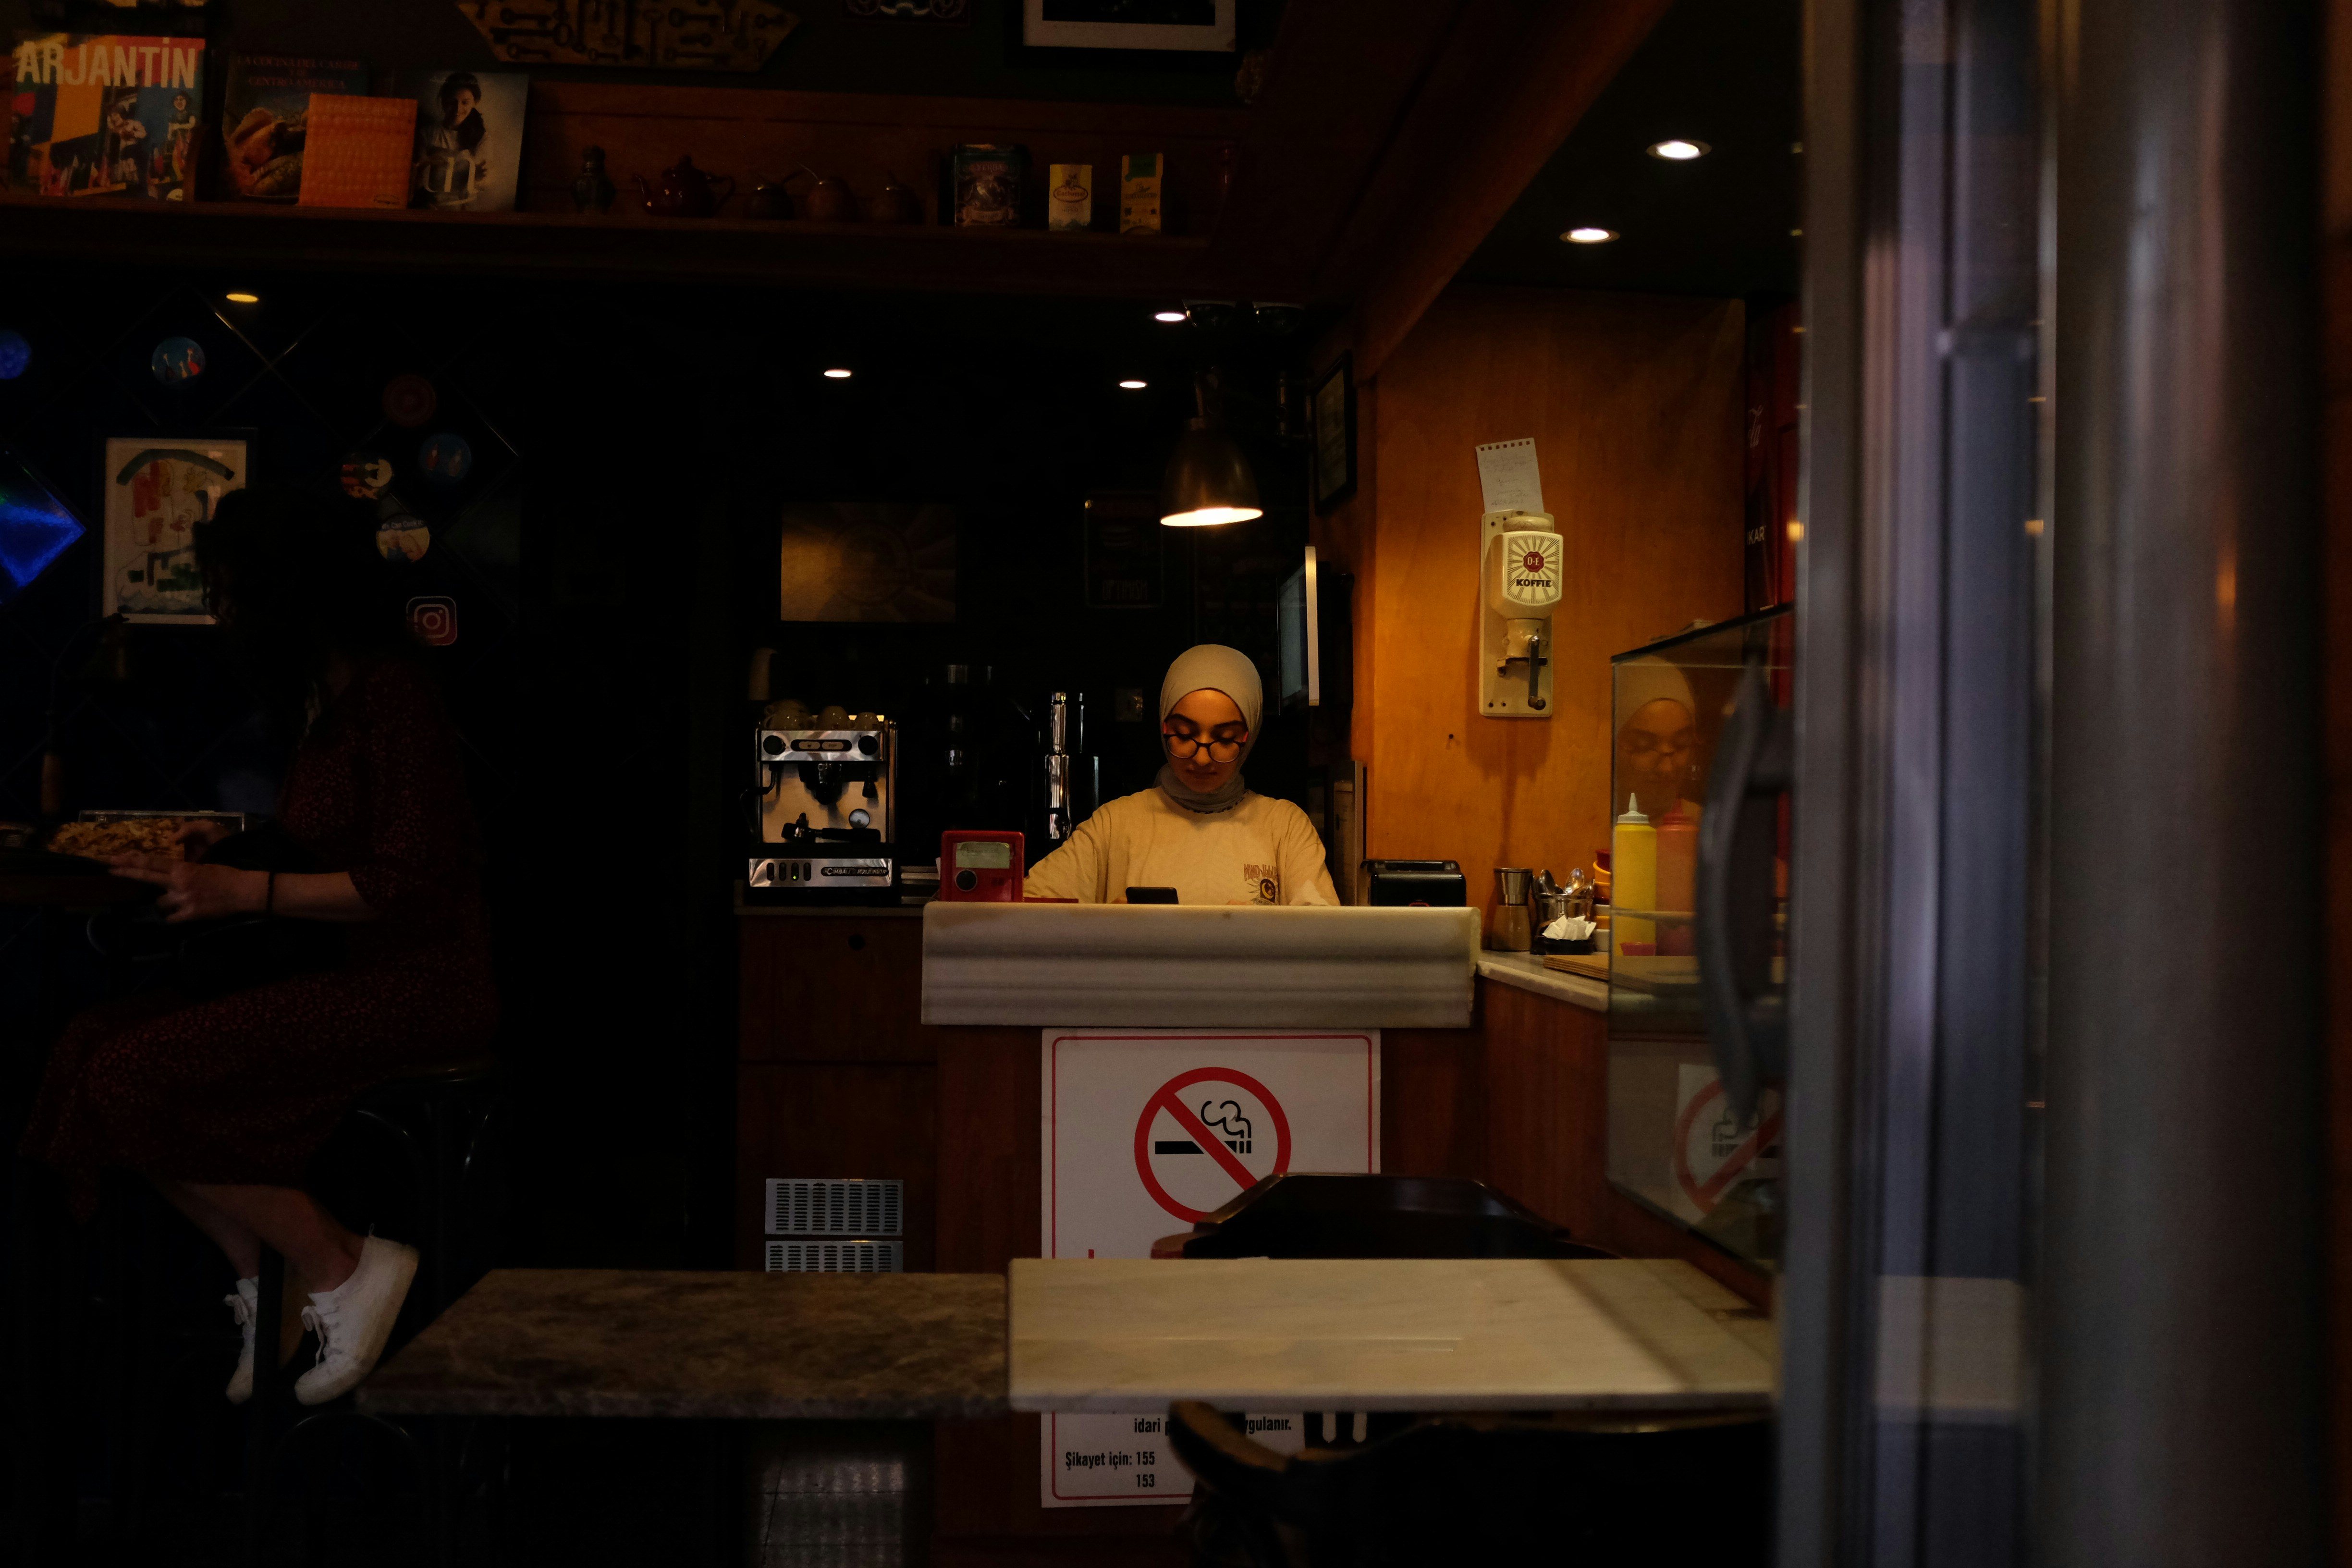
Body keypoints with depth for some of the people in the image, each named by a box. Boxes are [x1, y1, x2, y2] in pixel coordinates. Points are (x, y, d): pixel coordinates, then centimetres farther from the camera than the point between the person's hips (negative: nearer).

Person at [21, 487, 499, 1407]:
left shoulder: (391, 697, -15)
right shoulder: (328, 691, 14)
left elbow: (406, 884, -20)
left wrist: (243, 892, -18)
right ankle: (261, 1274, 3)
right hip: (351, 972, 10)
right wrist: (233, 842, 10)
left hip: (417, 986, -10)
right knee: (101, 1049, -3)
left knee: (138, 1084, -19)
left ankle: (341, 1269, -6)